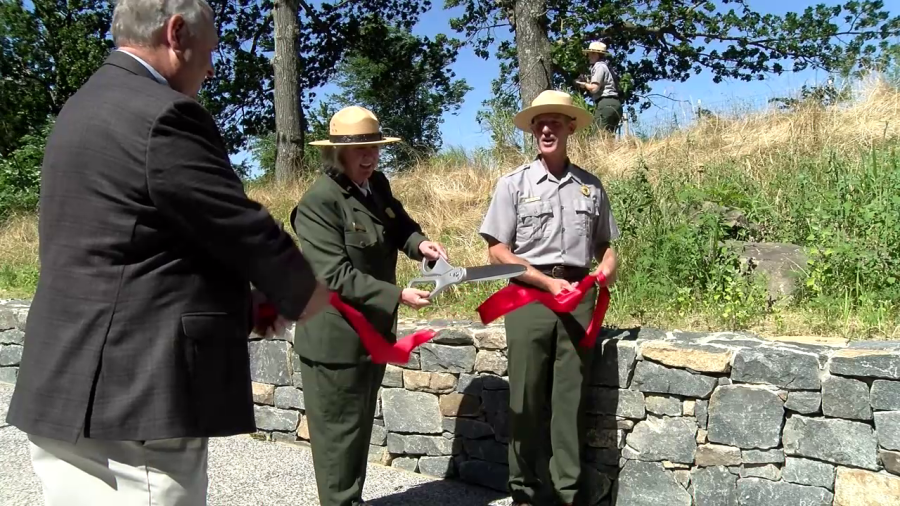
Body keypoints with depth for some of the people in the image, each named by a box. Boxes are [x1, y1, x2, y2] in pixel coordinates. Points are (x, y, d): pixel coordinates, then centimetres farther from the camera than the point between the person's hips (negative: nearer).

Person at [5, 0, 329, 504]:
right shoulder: (160, 116, -16)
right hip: (135, 404, -10)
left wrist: (249, 300, 16)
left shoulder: (86, 108, 16)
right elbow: (247, 233, -12)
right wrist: (318, 300, 6)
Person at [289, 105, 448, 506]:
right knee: (339, 429, 5)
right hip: (335, 338, -9)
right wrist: (397, 296, -27)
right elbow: (335, 276, -25)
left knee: (361, 424, 20)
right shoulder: (318, 202, -20)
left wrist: (418, 243, -4)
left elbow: (399, 225, 19)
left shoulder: (378, 185, 5)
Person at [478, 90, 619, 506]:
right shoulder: (514, 184, 1)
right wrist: (548, 282, -11)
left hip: (579, 296, 2)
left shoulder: (591, 186, 10)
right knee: (526, 397, 3)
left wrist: (608, 264, -6)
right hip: (529, 295, -2)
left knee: (570, 397, 5)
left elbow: (603, 243, 18)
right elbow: (497, 251, -3)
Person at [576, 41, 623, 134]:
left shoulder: (599, 66, -4)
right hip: (615, 104, 10)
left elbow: (594, 88, -14)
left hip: (605, 104, -10)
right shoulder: (607, 66, 25)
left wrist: (584, 84, 5)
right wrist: (589, 83, 17)